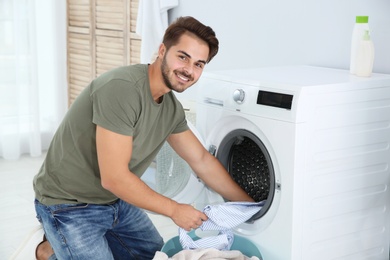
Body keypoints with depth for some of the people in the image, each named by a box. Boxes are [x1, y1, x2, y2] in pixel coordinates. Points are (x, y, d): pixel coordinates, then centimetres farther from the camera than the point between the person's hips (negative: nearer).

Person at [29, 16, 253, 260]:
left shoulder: (172, 108, -3)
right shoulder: (122, 88, -30)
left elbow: (201, 160, 10)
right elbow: (114, 177, -29)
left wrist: (251, 205, 11)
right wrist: (175, 210, -18)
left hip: (116, 201, 8)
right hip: (70, 205, -8)